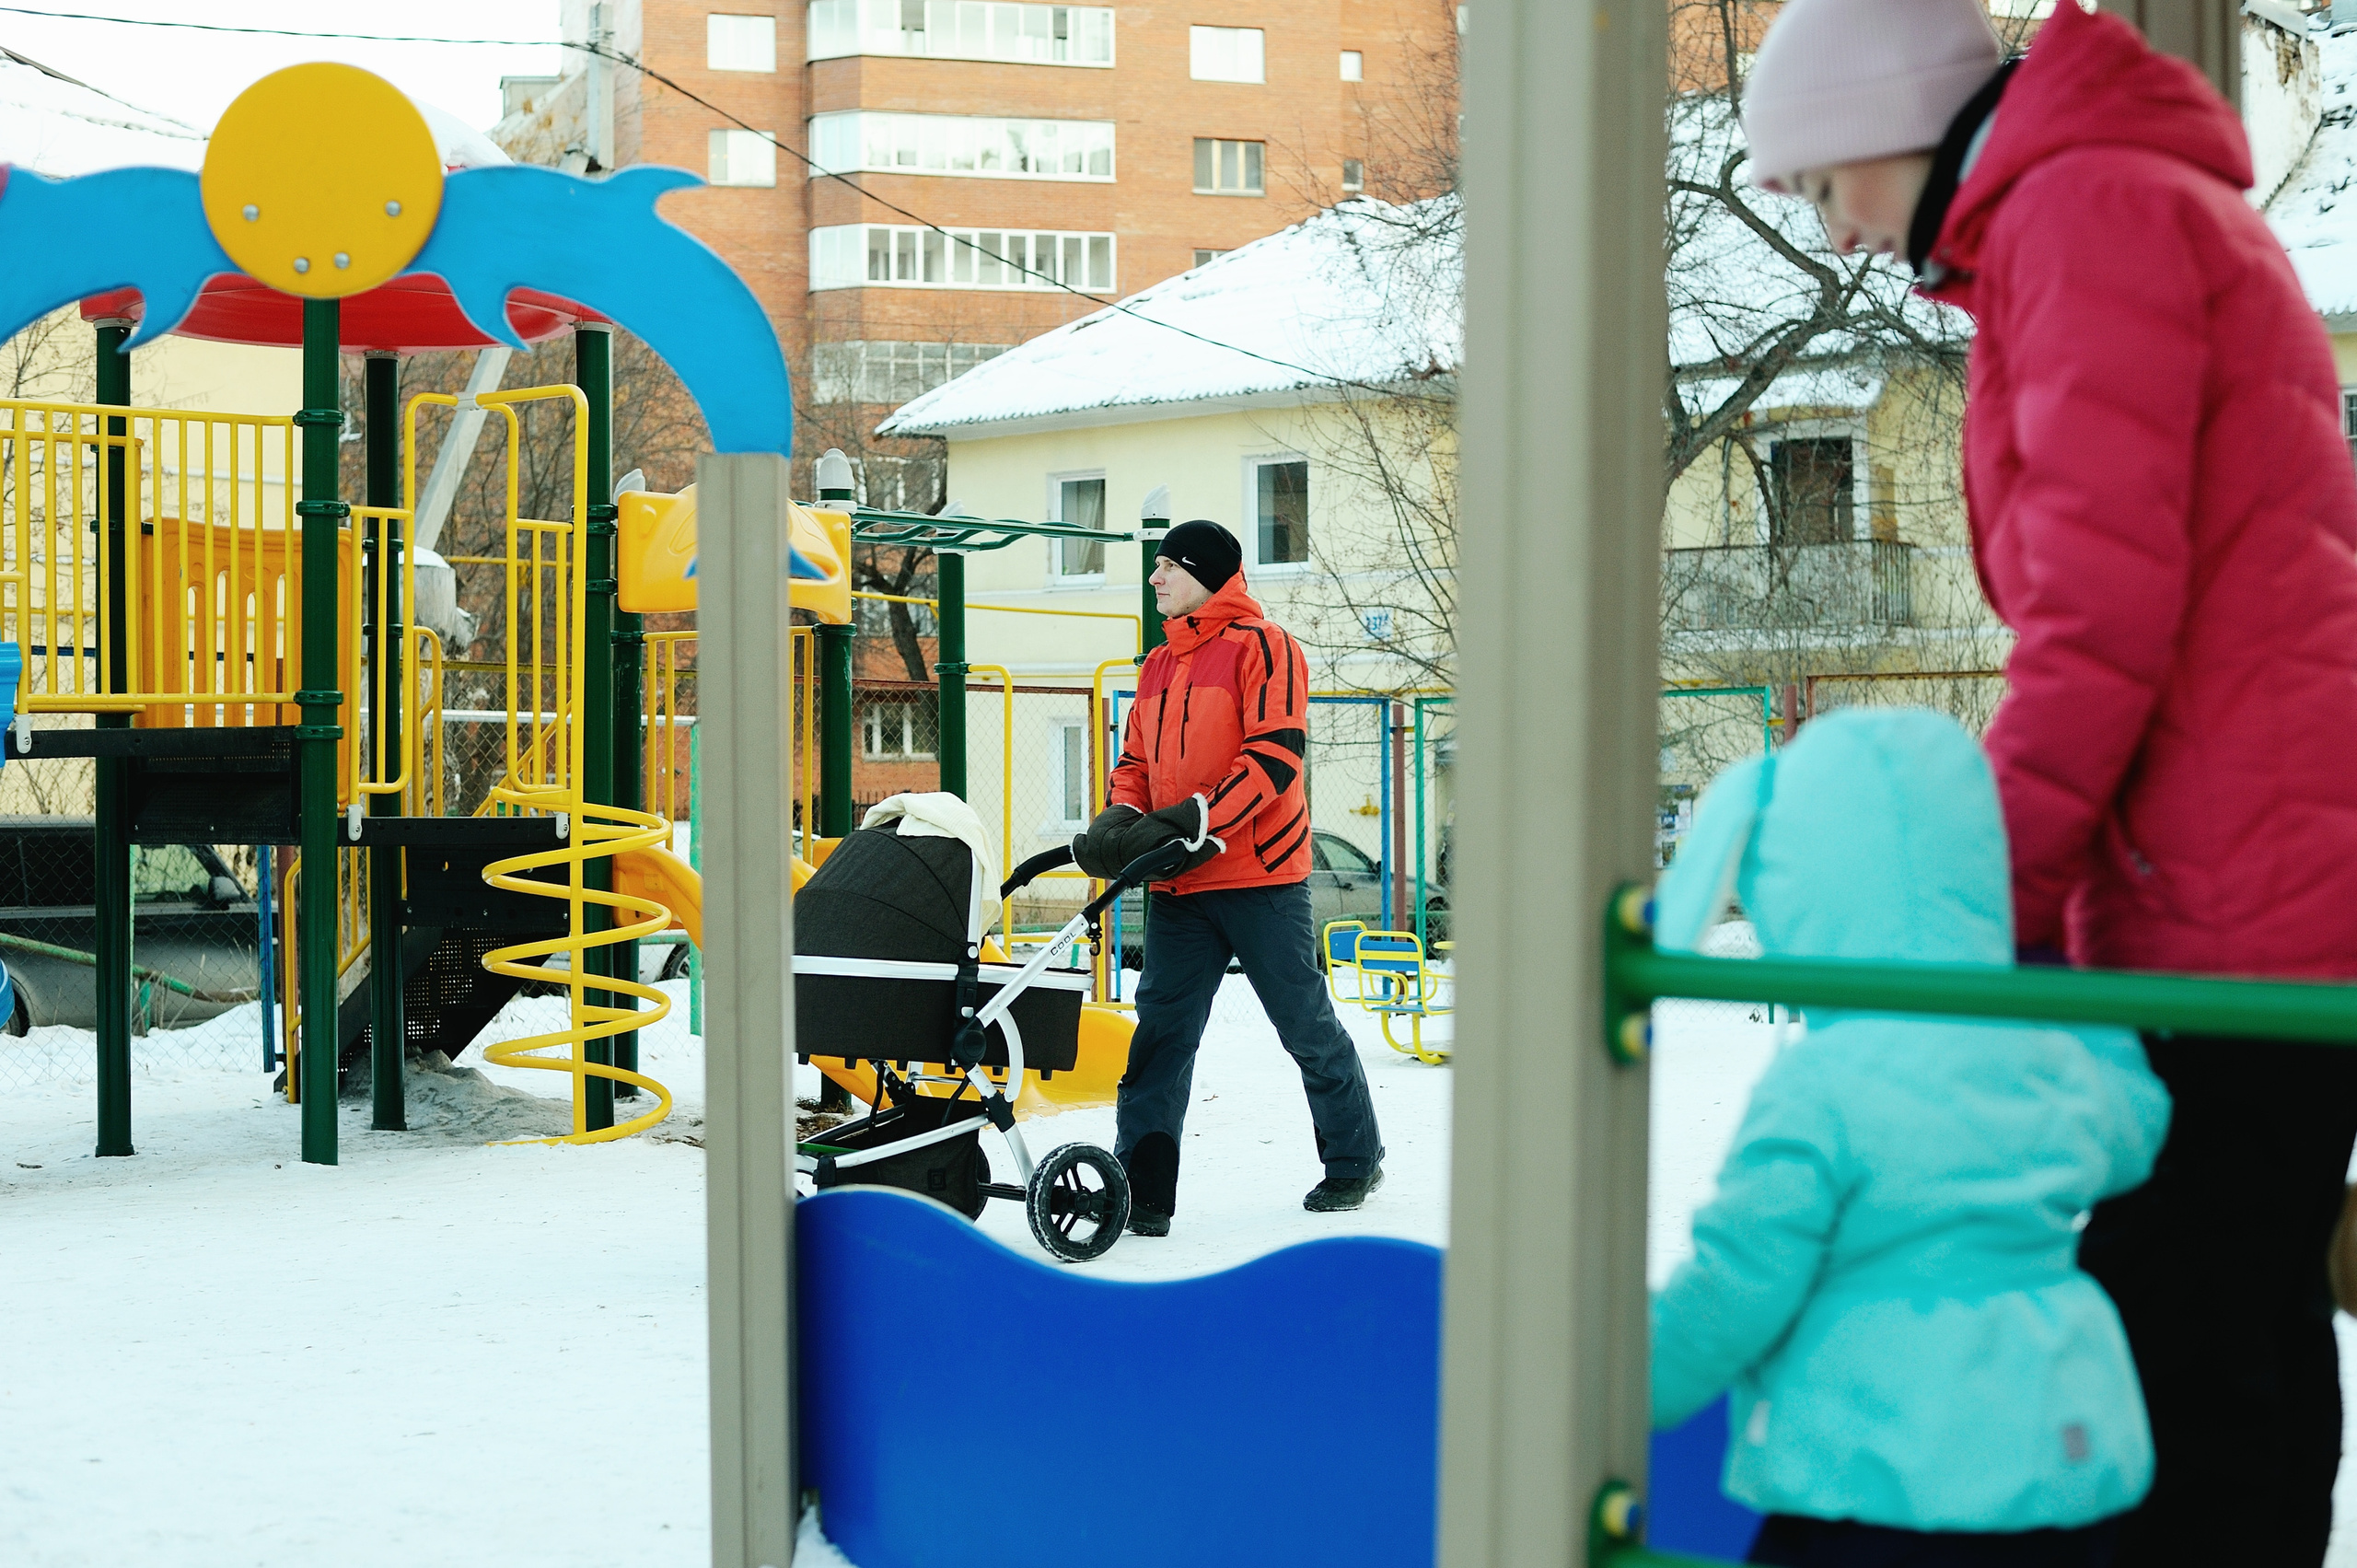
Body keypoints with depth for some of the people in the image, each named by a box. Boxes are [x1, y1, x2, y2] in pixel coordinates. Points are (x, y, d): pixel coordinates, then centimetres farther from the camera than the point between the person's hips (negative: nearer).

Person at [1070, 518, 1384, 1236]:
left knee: (1307, 1024, 6)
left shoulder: (1262, 646, -7)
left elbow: (1275, 754, -16)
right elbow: (1136, 761, 19)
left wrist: (1194, 823, -24)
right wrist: (1121, 820, -3)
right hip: (1177, 885, 6)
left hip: (1259, 877, -6)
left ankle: (1355, 1161, 23)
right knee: (1161, 1029, -1)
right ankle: (1143, 1188, -2)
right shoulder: (1159, 667, 16)